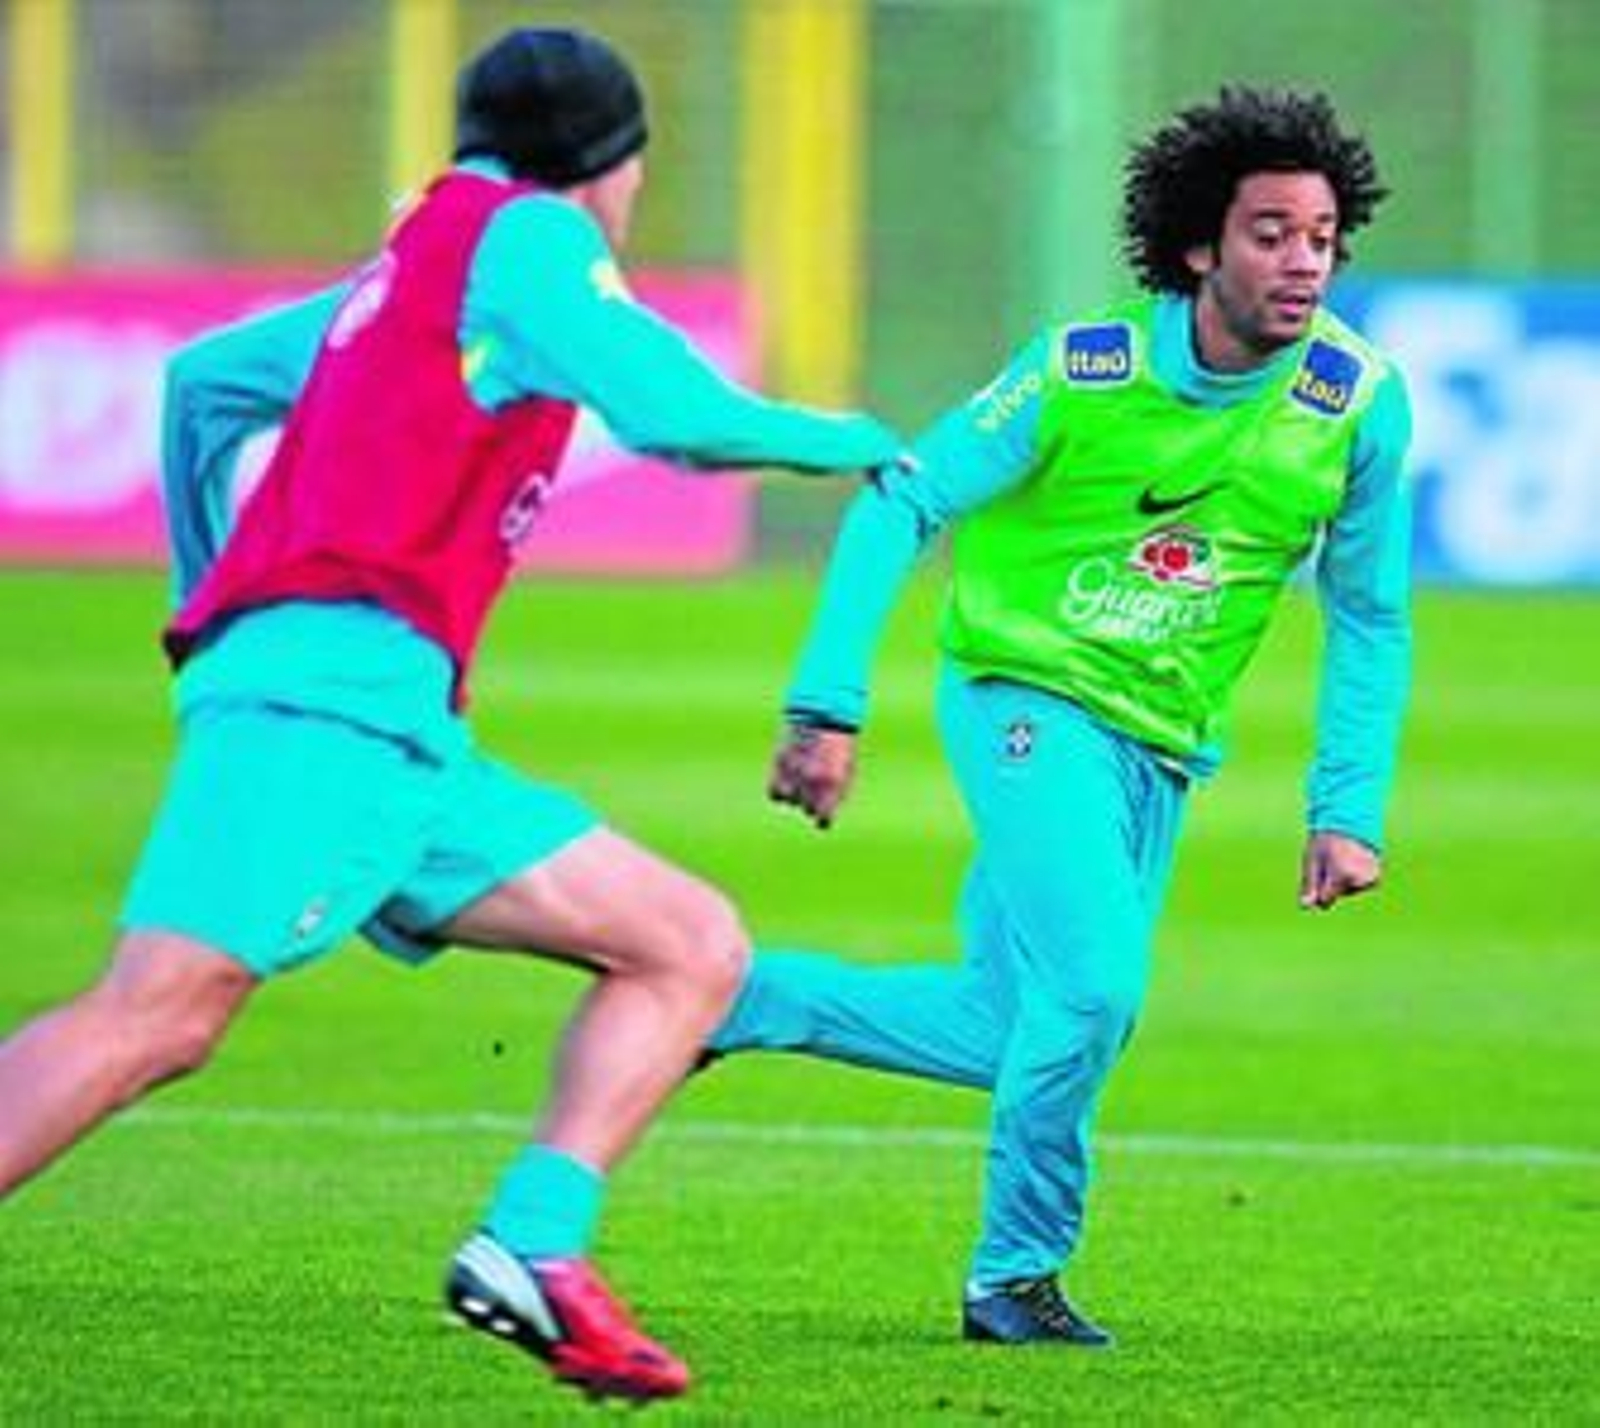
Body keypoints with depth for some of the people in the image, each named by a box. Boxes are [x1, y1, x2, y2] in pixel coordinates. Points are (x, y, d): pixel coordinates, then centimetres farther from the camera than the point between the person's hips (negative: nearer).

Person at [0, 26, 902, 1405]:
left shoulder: (407, 270, 27)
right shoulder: (526, 233, 2)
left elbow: (199, 380, 35)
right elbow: (676, 411, -9)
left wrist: (209, 596, 40)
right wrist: (851, 441, 8)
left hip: (402, 737, 10)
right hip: (329, 685, -10)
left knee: (694, 944, 6)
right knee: (159, 1017, -24)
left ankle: (535, 1244, -11)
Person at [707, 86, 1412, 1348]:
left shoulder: (1360, 402, -10)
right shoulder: (1083, 372, -17)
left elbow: (1370, 617, 1)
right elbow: (901, 506, -12)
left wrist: (1350, 808, -6)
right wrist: (829, 707, -19)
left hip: (1161, 750, 5)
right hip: (1029, 696, -5)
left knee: (1002, 1034, 8)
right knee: (1091, 984, -21)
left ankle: (728, 998, 29)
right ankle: (1018, 1276, -2)